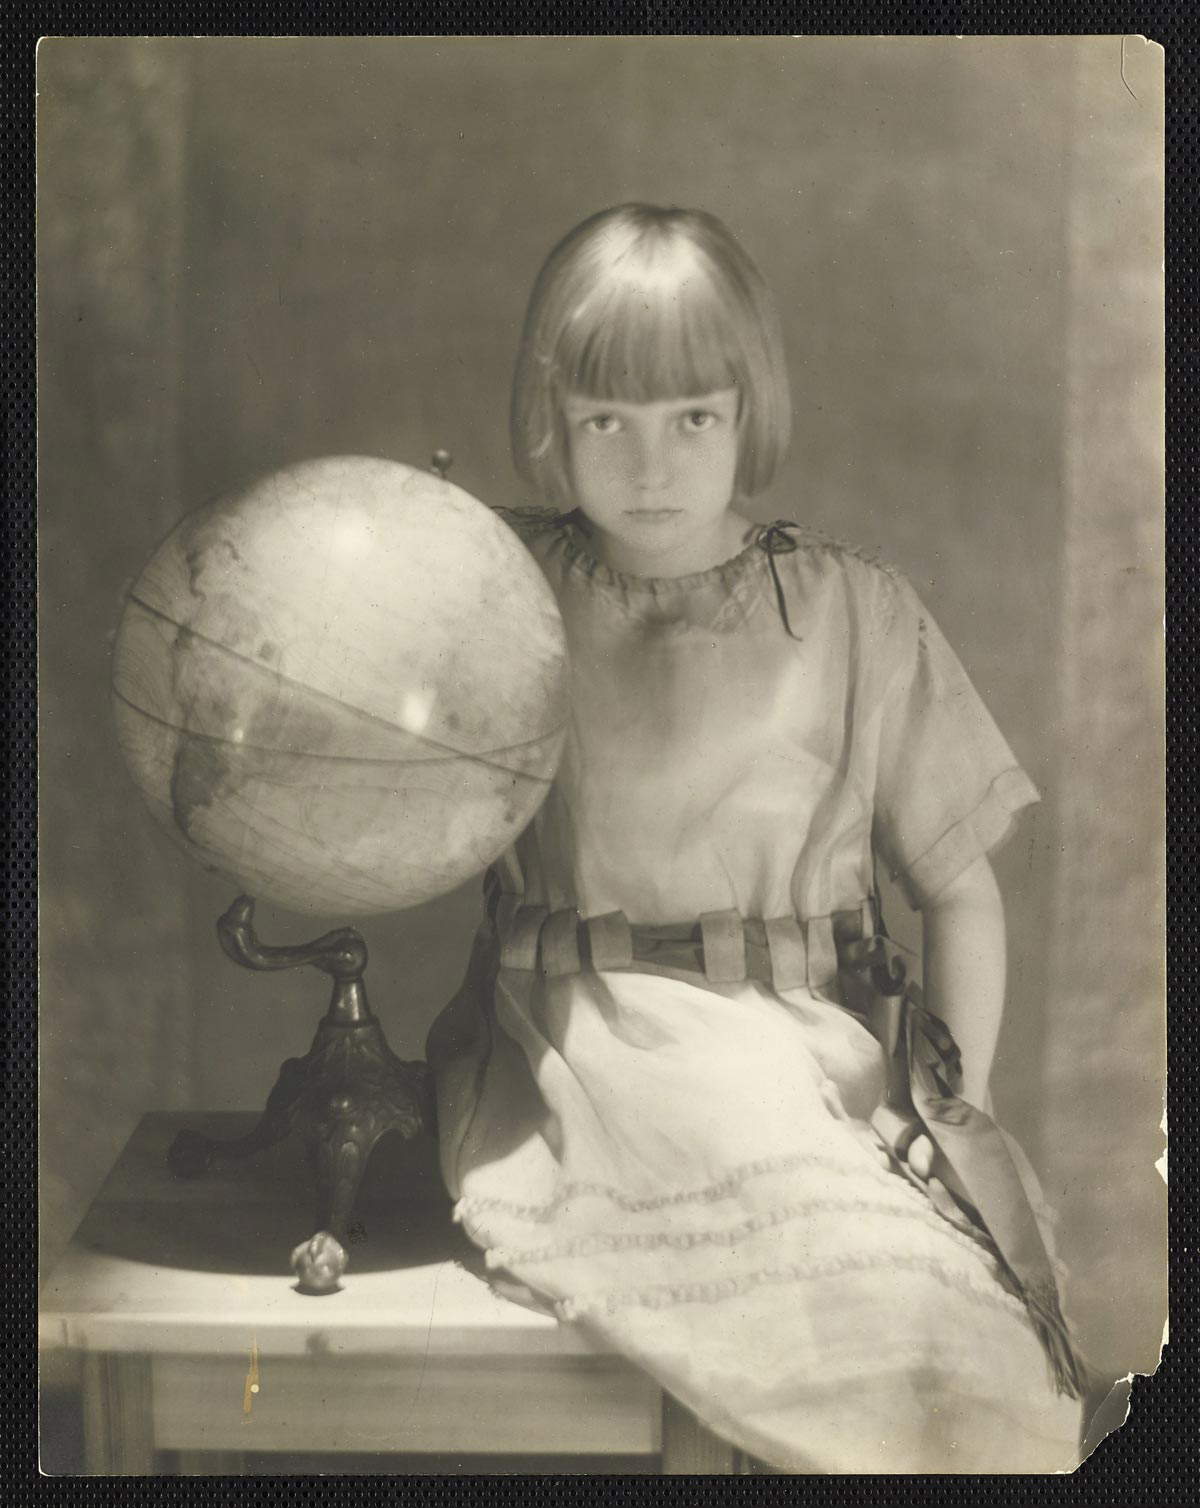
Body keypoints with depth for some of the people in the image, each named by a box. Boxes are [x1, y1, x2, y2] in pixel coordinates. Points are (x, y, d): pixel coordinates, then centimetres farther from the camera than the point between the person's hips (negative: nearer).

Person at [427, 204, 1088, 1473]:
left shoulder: (854, 617, 6)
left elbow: (959, 891, 9)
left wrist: (951, 1107, -1)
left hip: (807, 1057, 1)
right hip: (562, 1059, -1)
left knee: (950, 1327, -25)